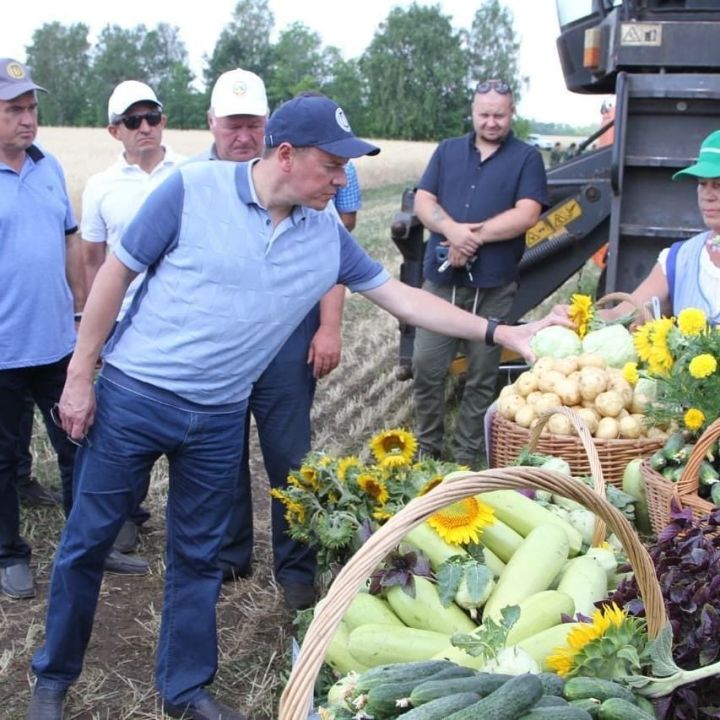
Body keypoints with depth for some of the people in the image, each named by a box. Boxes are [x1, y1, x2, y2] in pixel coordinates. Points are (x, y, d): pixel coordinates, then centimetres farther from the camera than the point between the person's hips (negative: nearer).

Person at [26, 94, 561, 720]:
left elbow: (400, 296, 5)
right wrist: (80, 374, -7)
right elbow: (117, 272, -7)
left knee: (198, 556, 14)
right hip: (133, 395, -3)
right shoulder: (195, 189, -13)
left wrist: (501, 333, 0)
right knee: (87, 542, 8)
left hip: (219, 418, 4)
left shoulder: (326, 235, 0)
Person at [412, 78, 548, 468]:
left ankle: (466, 456, 18)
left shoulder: (526, 157, 3)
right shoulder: (448, 151, 13)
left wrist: (475, 235, -15)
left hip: (494, 286, -2)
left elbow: (527, 214, -9)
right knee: (426, 366, 4)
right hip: (441, 279, 3)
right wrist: (453, 230, -16)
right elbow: (423, 202, 4)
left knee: (481, 377, 6)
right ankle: (426, 449, 20)